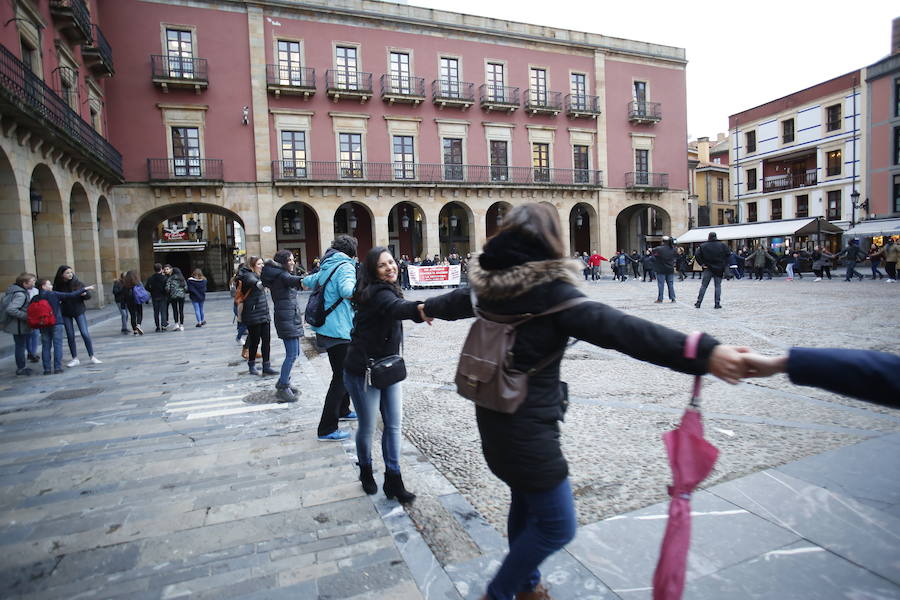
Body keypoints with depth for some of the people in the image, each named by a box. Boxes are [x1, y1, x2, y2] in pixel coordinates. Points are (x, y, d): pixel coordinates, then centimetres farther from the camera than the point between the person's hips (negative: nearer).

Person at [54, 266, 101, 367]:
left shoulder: (78, 283, -5)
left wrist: (84, 294, -20)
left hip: (79, 311, -1)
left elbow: (89, 295, 1)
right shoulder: (58, 286, -5)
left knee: (85, 334, -5)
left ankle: (92, 357, 5)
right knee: (70, 336, 7)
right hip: (66, 314, 1)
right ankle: (75, 359, 17)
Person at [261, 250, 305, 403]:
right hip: (287, 319, -10)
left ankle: (283, 382, 27)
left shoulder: (283, 274, 18)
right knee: (292, 354, -11)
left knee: (294, 353, 15)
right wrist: (302, 281, -49)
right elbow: (291, 280, -33)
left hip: (292, 318, 10)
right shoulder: (281, 274, -12)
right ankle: (282, 388, -5)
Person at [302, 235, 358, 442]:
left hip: (326, 329, 10)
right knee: (341, 378, -4)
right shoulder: (346, 266, -12)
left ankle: (342, 411, 38)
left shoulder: (327, 267, 14)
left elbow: (307, 282, 33)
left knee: (344, 372, 23)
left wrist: (306, 280, 54)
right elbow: (347, 290, -32)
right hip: (339, 330, -9)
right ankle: (326, 430, 0)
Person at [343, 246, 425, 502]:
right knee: (367, 427, 9)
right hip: (363, 372, -8)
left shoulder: (385, 290, 6)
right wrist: (419, 309, -65)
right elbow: (397, 308, -46)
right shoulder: (378, 294, -23)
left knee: (394, 424, 7)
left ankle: (393, 480, 18)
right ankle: (366, 472, 34)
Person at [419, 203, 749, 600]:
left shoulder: (491, 284, 1)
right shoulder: (552, 292, -21)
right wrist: (703, 353, -39)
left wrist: (428, 308, 44)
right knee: (556, 527, 10)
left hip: (493, 419, 8)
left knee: (525, 501, 27)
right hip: (527, 431, -8)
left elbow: (457, 301, 22)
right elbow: (619, 329, -34)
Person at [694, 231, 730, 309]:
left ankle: (698, 302, 5)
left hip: (708, 269, 0)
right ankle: (717, 303, 3)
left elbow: (697, 255, -10)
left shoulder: (703, 246, -3)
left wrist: (702, 264, -4)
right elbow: (729, 253, -3)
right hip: (719, 269, 0)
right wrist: (724, 265, 4)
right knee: (718, 286, 6)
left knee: (703, 286, 6)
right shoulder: (722, 245, -1)